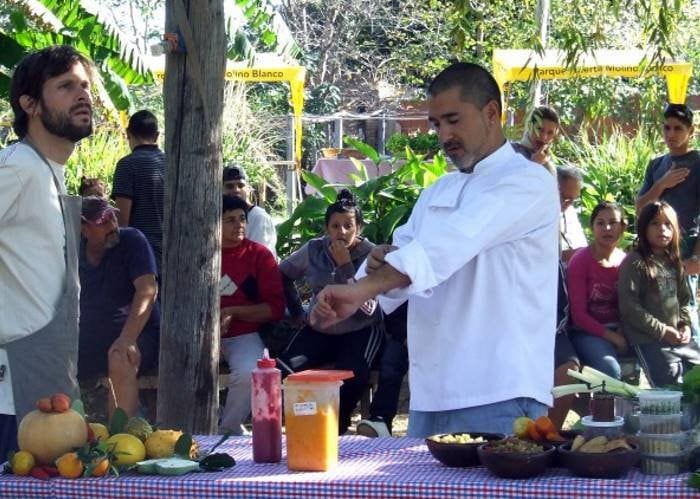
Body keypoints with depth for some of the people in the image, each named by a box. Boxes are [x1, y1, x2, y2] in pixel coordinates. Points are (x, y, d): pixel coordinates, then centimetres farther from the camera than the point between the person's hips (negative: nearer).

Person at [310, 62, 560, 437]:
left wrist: (362, 289, -33)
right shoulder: (437, 193, 21)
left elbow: (451, 245, -22)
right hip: (430, 395, 7)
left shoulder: (527, 182, -7)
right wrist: (381, 263, -9)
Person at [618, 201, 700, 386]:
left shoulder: (674, 262, 15)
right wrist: (662, 331, -15)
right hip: (648, 340, -7)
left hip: (679, 337, 7)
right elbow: (629, 307, -14)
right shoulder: (634, 263, -8)